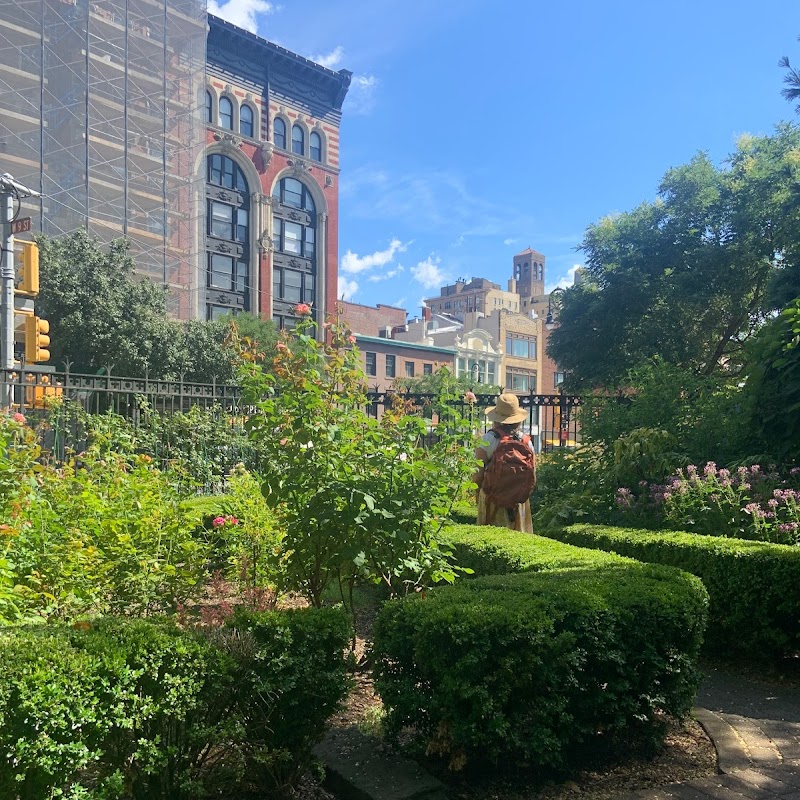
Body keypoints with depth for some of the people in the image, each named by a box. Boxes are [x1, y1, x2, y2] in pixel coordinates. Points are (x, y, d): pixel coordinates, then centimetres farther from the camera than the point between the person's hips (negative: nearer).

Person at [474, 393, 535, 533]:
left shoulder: (487, 440, -13)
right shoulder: (526, 441, -3)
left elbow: (478, 473, -10)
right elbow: (533, 474, 1)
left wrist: (478, 494, 6)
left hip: (492, 501, -3)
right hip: (519, 503, 3)